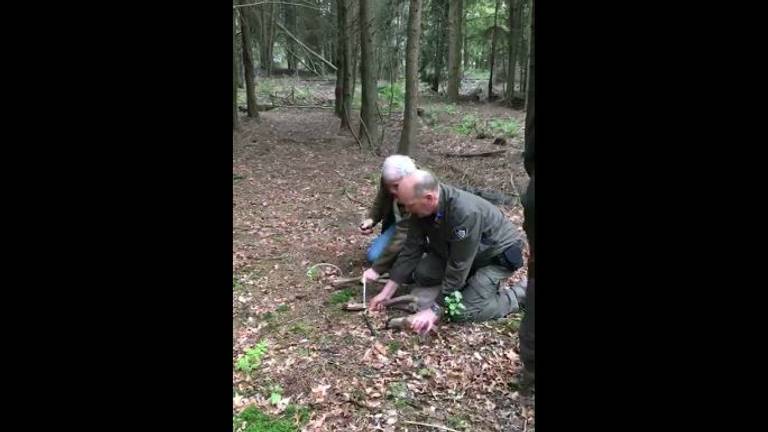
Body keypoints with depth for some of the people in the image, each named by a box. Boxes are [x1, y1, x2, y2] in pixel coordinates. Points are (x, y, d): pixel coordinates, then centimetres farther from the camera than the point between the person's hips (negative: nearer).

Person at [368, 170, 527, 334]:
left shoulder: (466, 213, -39)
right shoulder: (422, 208, -16)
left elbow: (458, 267, -34)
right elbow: (411, 249, -9)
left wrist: (434, 310, -28)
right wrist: (387, 292, -10)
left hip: (497, 254, -7)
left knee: (465, 311, -18)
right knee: (422, 273, -10)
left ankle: (520, 295, 3)